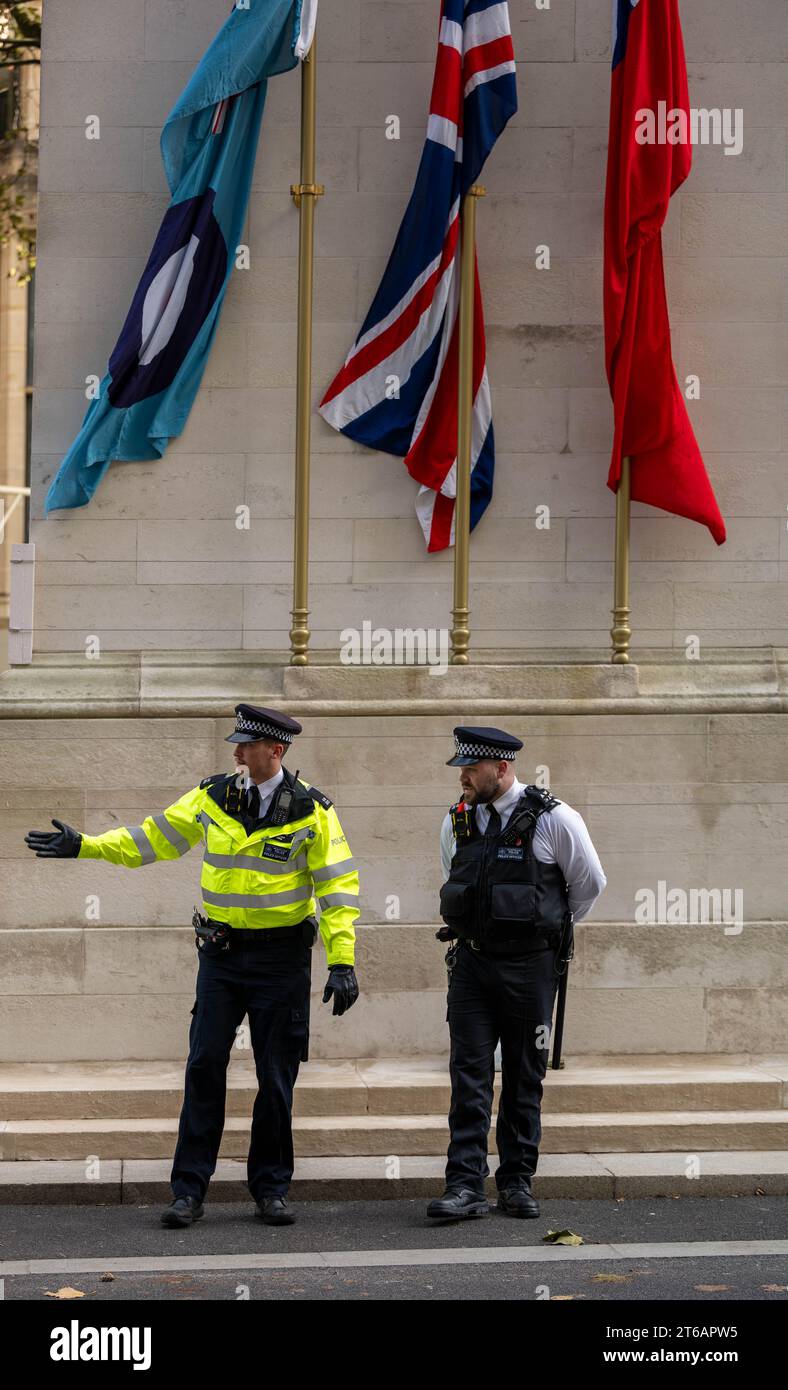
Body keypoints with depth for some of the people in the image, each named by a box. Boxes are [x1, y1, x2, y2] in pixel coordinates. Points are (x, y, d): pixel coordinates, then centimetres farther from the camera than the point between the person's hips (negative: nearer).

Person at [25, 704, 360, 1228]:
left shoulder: (311, 811, -7)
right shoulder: (213, 797, 2)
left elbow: (338, 886, -8)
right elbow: (153, 838, 11)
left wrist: (342, 962, -15)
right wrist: (84, 846, 5)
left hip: (281, 959, -3)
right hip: (221, 953, 3)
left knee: (277, 1076, 2)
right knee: (205, 1066, -1)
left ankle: (272, 1188, 15)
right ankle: (189, 1190, 4)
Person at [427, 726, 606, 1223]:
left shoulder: (553, 819, -9)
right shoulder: (458, 822, 5)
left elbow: (590, 883, 5)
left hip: (529, 965, -3)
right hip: (472, 962, 3)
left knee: (525, 1078, 6)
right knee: (470, 1074, -4)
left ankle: (517, 1181, 15)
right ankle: (466, 1186, -7)